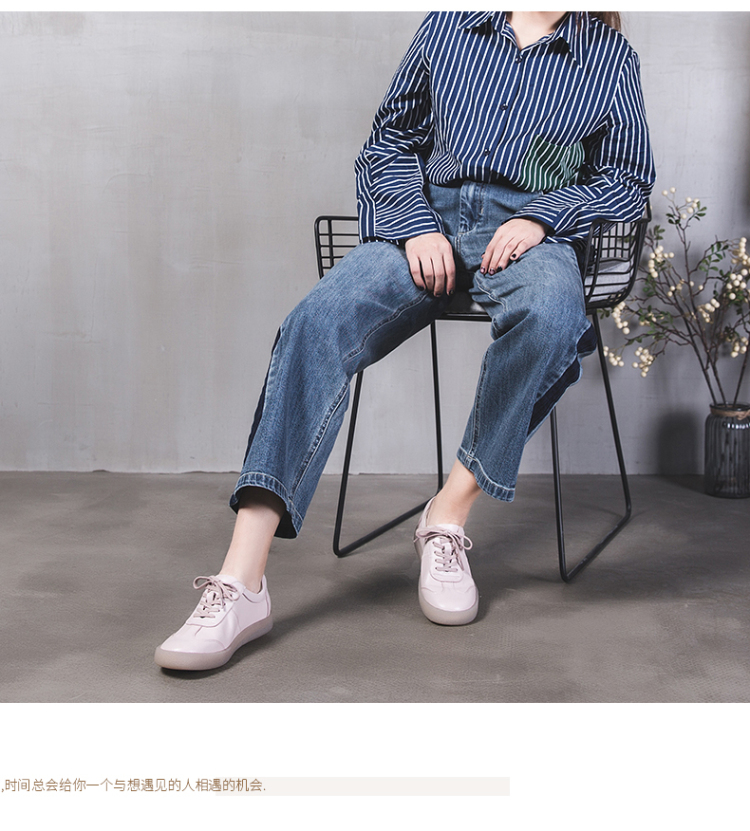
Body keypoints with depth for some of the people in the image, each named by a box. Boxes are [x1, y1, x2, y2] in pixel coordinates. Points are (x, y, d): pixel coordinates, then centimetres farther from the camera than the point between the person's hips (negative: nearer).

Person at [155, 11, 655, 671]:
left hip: (527, 229, 0)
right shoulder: (449, 25, 18)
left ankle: (450, 513, -22)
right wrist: (417, 226, -1)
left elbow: (627, 179, 18)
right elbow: (388, 143, 20)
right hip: (428, 217, 1)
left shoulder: (610, 56, 16)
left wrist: (541, 218, -3)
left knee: (549, 314, -39)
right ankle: (241, 584, -36)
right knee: (318, 322, -29)